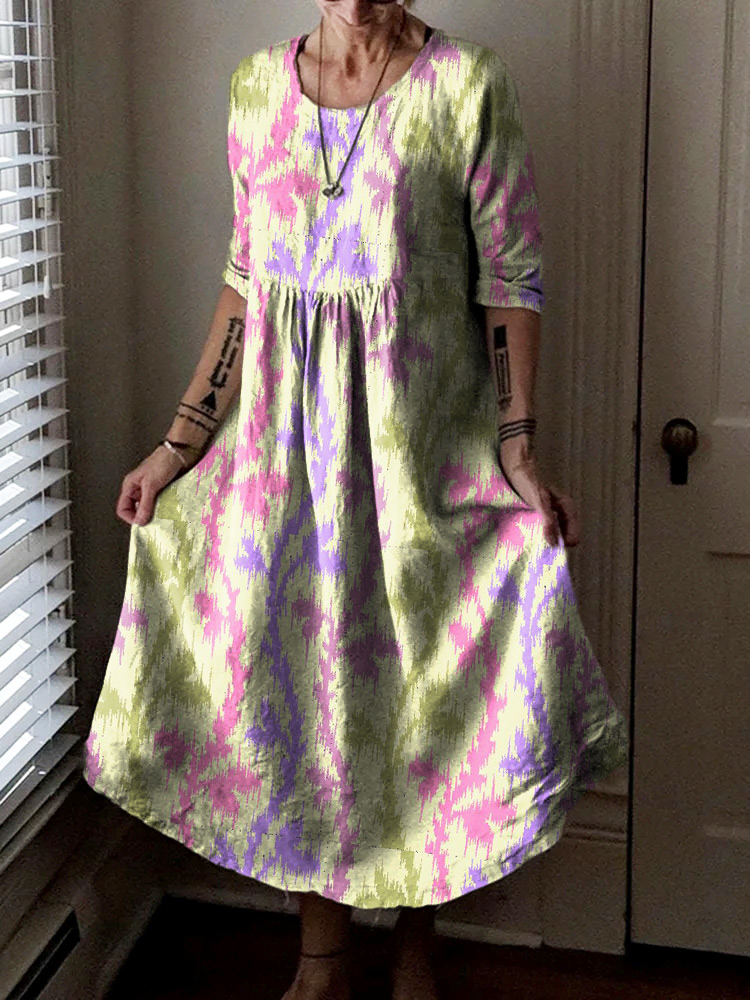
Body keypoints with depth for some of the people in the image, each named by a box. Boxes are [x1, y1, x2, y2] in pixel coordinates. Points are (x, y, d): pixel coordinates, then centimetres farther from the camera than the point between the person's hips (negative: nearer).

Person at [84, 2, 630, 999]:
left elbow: (510, 279, -5)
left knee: (421, 681, 7)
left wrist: (518, 448, -13)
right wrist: (181, 440, 7)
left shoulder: (467, 84, -5)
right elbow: (245, 275, 9)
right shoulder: (259, 83, 6)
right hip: (285, 439, 3)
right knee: (297, 676, 9)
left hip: (421, 439, -3)